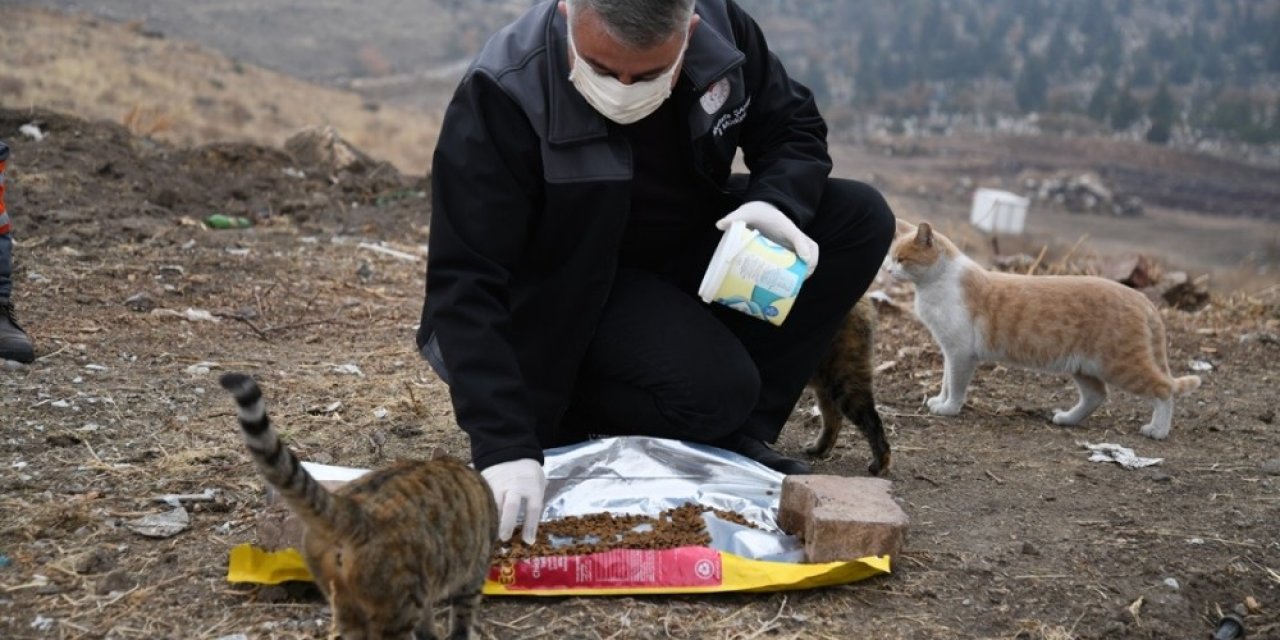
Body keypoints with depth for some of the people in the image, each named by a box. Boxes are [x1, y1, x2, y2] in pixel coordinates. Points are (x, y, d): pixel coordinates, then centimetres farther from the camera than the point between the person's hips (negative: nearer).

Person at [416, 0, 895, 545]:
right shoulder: (504, 95, -29)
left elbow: (794, 126, 2)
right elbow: (466, 281, -31)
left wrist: (779, 204, -22)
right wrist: (504, 446, -40)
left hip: (693, 244, 6)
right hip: (575, 286, -6)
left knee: (860, 219, -12)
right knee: (712, 389, -31)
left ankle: (735, 437, -5)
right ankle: (558, 419, -1)